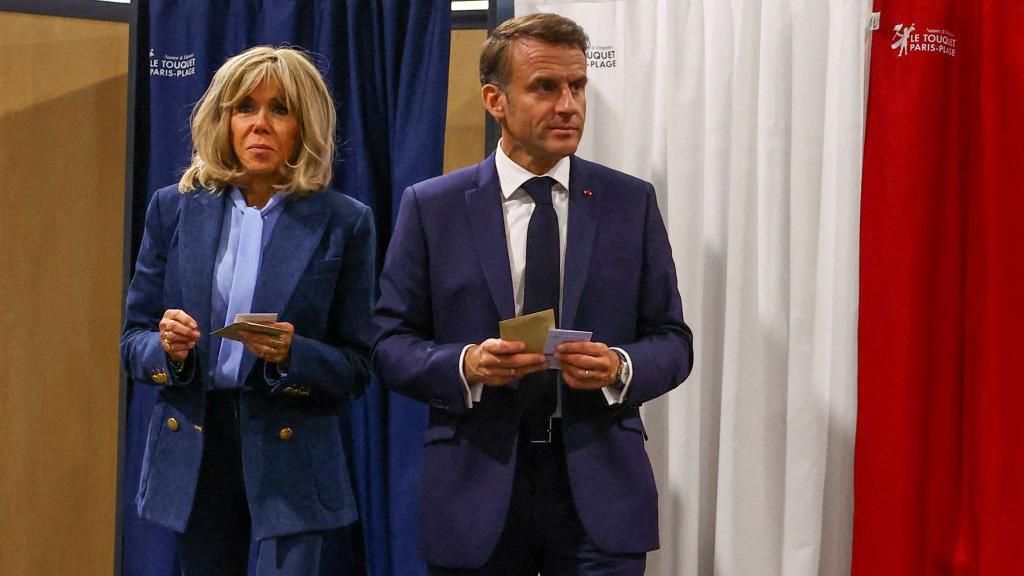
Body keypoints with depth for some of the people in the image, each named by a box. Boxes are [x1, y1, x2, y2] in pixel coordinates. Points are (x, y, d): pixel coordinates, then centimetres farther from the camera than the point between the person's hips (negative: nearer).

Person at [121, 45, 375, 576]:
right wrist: (168, 349, -14)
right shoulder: (175, 209, 5)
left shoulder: (343, 223, -2)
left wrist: (291, 354, -19)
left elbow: (355, 368, 0)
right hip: (194, 446, 3)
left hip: (289, 455, -2)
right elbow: (133, 342, 8)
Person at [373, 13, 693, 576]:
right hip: (477, 489, 0)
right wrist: (466, 365, -17)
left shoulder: (631, 202, 4)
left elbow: (672, 341, 5)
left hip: (599, 490, 1)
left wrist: (620, 367, -15)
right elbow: (389, 343, 1)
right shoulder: (431, 207, 2)